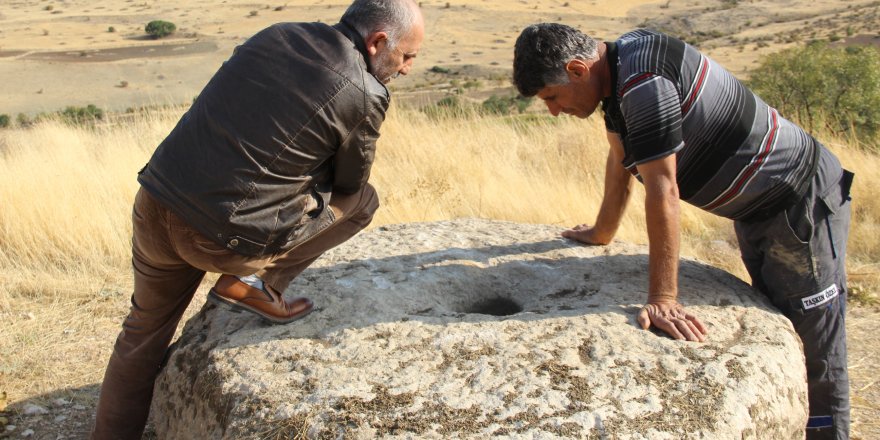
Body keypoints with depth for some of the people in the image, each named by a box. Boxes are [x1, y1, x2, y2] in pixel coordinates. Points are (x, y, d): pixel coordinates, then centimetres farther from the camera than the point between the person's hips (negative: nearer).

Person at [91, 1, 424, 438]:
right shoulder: (365, 96, -9)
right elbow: (348, 182, 7)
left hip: (154, 205, 6)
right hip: (223, 240, -6)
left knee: (144, 330, 27)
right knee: (361, 200, 12)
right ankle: (253, 284, 9)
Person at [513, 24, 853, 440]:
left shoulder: (645, 82, -29)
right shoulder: (618, 66, 0)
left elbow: (662, 193, -30)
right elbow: (620, 162, 12)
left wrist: (663, 299, -26)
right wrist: (602, 233, 21)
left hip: (802, 202, -10)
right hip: (756, 209, 10)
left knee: (815, 357, -2)